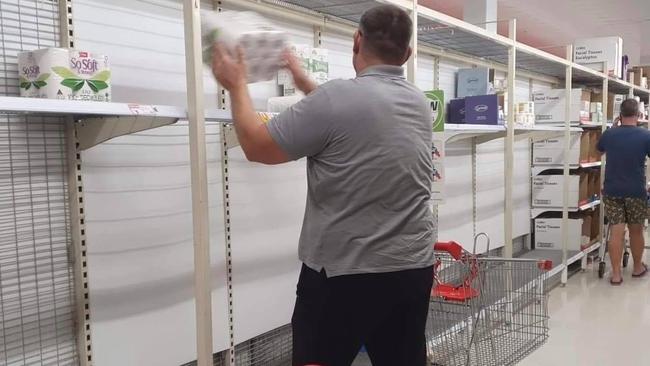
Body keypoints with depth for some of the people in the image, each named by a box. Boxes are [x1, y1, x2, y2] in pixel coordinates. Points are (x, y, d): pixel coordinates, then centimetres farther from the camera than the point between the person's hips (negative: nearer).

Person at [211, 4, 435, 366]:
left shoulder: (337, 97, -17)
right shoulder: (421, 103, 5)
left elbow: (257, 145, -7)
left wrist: (237, 84, 8)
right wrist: (301, 78, 29)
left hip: (344, 274, -6)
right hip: (413, 269, 7)